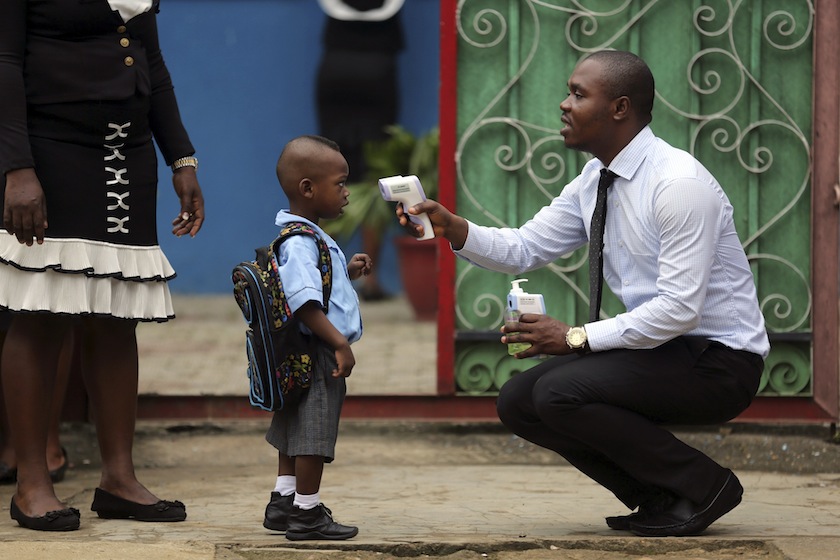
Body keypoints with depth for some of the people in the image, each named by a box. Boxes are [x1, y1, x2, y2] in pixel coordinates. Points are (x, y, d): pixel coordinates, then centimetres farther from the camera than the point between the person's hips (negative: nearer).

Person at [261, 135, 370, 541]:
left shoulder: (308, 238, 14)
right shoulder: (299, 243, -20)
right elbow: (302, 302, -28)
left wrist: (348, 273, 16)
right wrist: (339, 343, -29)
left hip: (303, 356, 11)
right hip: (315, 354, -11)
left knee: (295, 435, 17)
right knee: (313, 435, -4)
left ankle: (284, 503, 26)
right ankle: (307, 513, 2)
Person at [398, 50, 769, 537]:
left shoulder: (678, 183, -22)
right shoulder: (593, 182, 5)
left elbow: (680, 308, -27)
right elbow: (523, 249, 8)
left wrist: (577, 338, -25)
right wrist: (452, 228, -10)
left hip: (717, 360, -9)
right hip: (659, 347, 9)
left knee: (560, 392, -24)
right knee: (518, 402, 1)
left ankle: (702, 486, -9)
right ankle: (656, 496, 7)